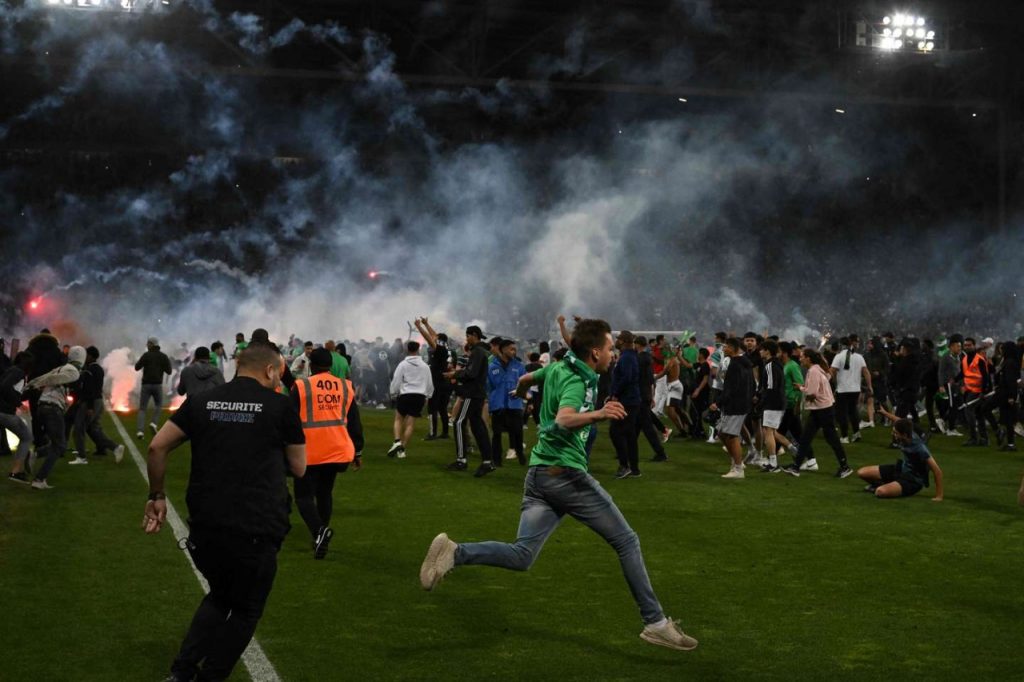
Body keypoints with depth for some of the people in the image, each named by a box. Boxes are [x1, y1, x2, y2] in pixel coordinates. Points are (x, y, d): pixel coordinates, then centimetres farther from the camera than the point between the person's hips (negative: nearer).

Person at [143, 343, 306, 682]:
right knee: (246, 610, 17)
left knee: (220, 596, 28)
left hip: (205, 526, 4)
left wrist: (157, 495, 16)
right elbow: (299, 468, 8)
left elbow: (157, 447, 6)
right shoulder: (280, 406, 1)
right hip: (256, 529, -4)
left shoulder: (202, 401, 10)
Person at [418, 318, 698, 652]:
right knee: (626, 541, 2)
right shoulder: (577, 382, -12)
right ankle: (655, 622, 4)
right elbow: (564, 420, -32)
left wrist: (520, 391, 58)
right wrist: (597, 415, -49)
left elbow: (527, 378, 34)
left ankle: (454, 553, -20)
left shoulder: (558, 367, 14)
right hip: (568, 474, -8)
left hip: (538, 474, 8)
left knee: (521, 555, 0)